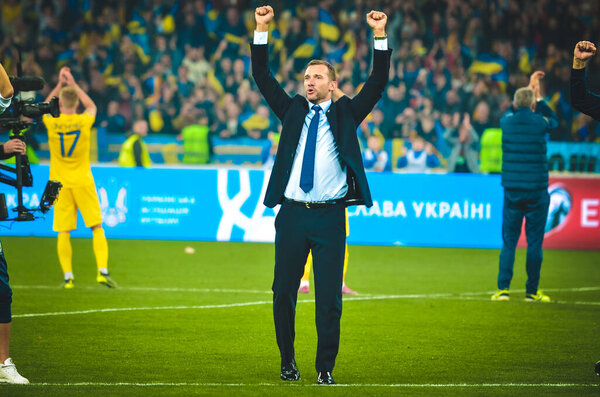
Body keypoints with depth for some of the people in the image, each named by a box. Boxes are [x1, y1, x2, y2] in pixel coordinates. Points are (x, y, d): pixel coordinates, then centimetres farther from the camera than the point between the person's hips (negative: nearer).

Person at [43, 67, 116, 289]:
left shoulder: (52, 122, -6)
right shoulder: (84, 121, -5)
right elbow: (91, 106, 20)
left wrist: (60, 84, 22)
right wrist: (73, 84, 22)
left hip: (60, 183, 0)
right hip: (83, 182, 0)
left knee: (63, 232, 1)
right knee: (97, 228, 5)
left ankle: (68, 276, -4)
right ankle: (102, 270, -5)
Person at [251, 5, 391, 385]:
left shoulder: (345, 113, 10)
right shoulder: (294, 110, 14)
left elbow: (377, 84, 2)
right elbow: (263, 78, 9)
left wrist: (380, 37, -7)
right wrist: (262, 31, 0)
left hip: (330, 217, -2)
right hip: (293, 214, 2)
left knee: (329, 296, -3)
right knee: (284, 292, 5)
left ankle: (326, 368, 6)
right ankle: (288, 361, 20)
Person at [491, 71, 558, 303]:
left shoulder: (507, 121, 0)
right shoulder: (540, 123, -7)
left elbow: (512, 110, 26)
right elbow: (555, 120, 18)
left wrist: (529, 89, 34)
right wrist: (538, 97, 24)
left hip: (512, 191, 2)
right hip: (536, 192, -2)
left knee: (508, 241, 6)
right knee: (534, 242, 3)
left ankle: (503, 289, 0)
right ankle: (532, 291, 6)